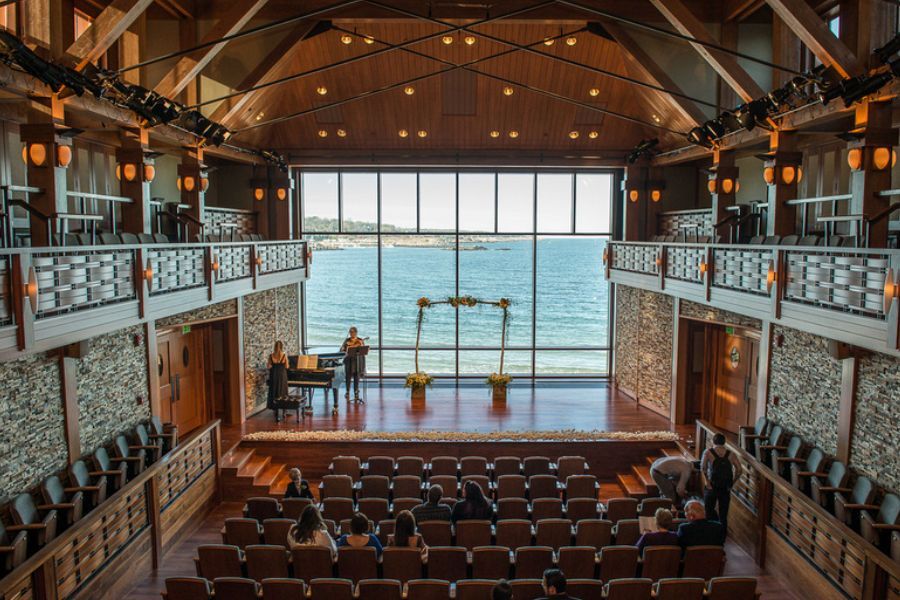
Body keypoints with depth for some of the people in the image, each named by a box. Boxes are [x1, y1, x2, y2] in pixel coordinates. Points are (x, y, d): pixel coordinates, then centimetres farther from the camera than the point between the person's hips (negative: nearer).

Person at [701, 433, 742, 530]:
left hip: (712, 487, -3)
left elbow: (703, 467, -16)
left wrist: (707, 481, -7)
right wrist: (732, 483, 5)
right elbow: (739, 470, -3)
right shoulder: (731, 454, 7)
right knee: (723, 513, 13)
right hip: (726, 488, 3)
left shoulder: (708, 452, 0)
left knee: (709, 510, 10)